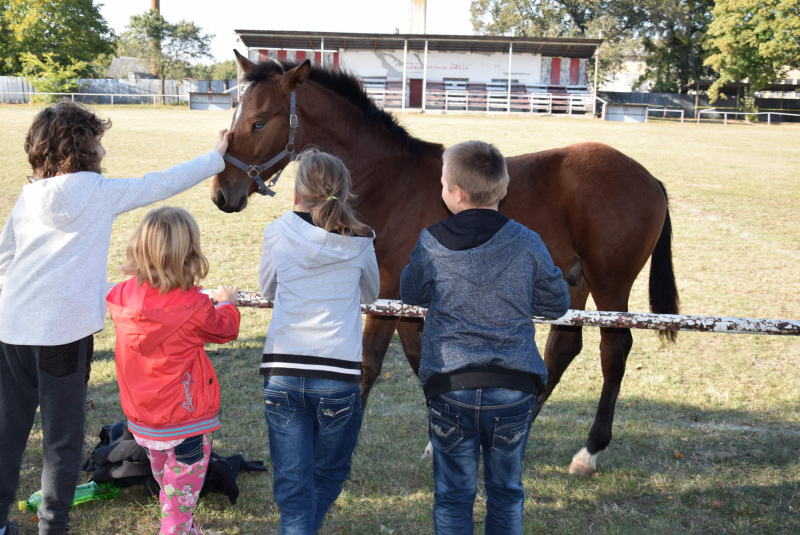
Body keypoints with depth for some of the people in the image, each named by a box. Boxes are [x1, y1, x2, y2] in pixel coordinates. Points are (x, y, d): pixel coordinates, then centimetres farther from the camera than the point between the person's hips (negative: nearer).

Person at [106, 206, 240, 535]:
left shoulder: (123, 296, -8)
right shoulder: (194, 307, -23)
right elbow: (225, 328, -3)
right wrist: (227, 301, 18)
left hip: (141, 416, 7)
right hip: (185, 417, -7)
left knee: (164, 478, 26)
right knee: (184, 485, 10)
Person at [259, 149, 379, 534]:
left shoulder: (277, 234, 1)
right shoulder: (359, 242, 1)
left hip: (281, 370, 0)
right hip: (339, 373, 0)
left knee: (291, 482, 7)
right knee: (330, 473, 23)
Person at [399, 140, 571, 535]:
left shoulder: (430, 244, -6)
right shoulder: (527, 243, -6)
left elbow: (411, 295, 10)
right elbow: (557, 304, 5)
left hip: (449, 386, -1)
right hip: (513, 387, 1)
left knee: (453, 494, 13)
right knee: (506, 492, 19)